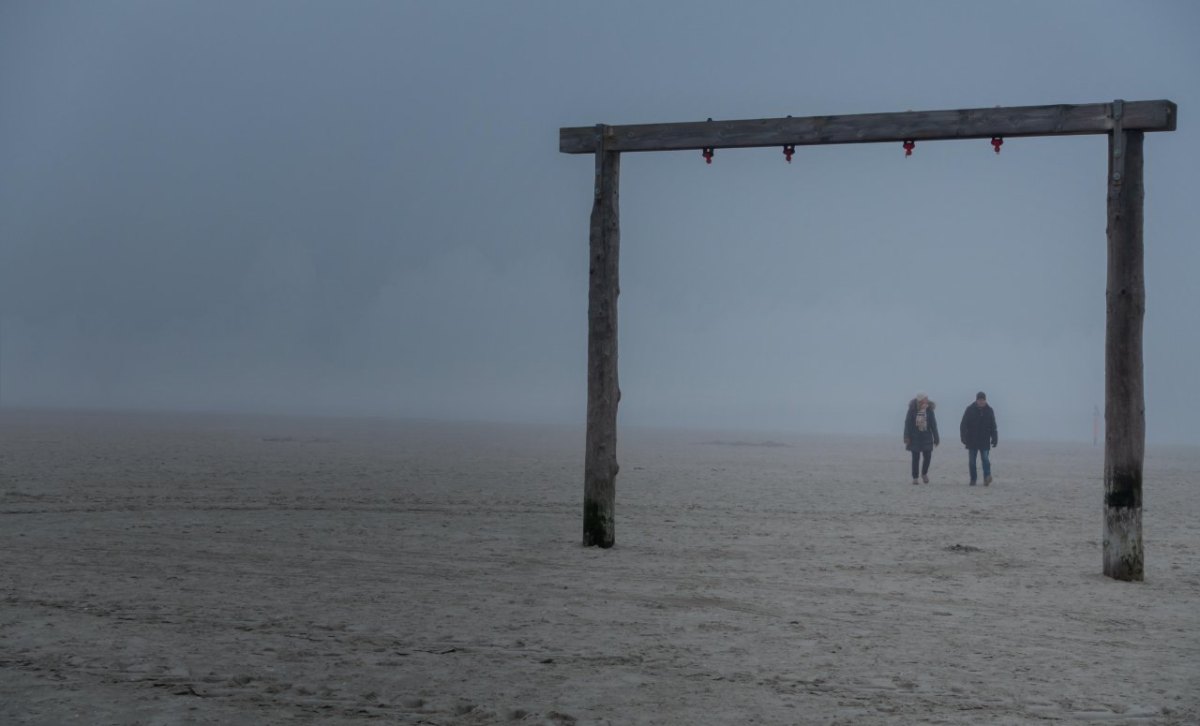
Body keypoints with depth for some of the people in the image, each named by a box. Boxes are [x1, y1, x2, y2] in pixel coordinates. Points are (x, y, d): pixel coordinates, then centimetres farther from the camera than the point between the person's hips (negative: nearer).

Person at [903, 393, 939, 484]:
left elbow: (933, 425, 4)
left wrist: (936, 438, 3)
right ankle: (915, 478, 11)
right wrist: (907, 437, -12)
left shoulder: (929, 410, 0)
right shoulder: (912, 410, -6)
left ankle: (924, 473, 23)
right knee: (916, 458, 1)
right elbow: (908, 424, -6)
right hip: (915, 437, -2)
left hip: (927, 437, 2)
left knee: (928, 456, -3)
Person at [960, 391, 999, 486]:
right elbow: (963, 425, -4)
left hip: (985, 442, 0)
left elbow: (993, 427, 12)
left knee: (985, 459, -12)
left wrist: (994, 439, 5)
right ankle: (973, 480, 11)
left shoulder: (989, 410, 5)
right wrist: (964, 438, -13)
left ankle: (987, 477, -17)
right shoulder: (970, 410, -2)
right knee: (972, 461, 4)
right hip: (972, 441, 0)